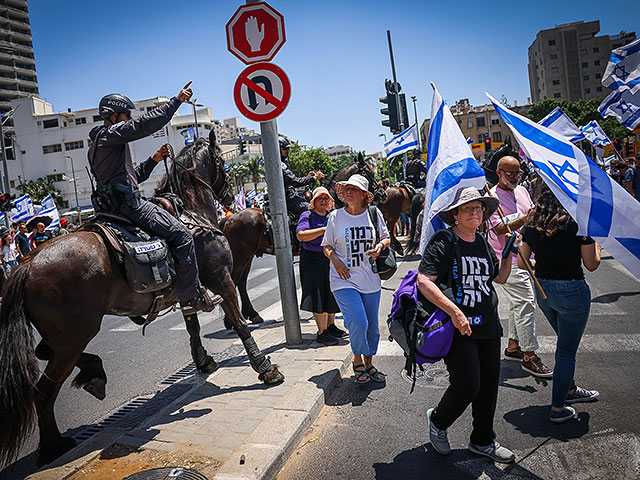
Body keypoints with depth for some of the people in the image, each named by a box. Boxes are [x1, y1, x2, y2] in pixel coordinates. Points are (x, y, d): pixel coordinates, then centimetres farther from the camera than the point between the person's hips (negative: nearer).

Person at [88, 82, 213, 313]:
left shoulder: (97, 143, 27)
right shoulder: (112, 133, -5)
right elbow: (148, 123, -15)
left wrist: (153, 160, 20)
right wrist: (177, 100, -9)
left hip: (113, 204, 11)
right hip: (128, 202, -11)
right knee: (181, 235, -13)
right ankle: (191, 297, -12)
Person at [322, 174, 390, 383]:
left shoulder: (374, 214, 3)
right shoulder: (335, 216, 0)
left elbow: (386, 237, 14)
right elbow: (327, 246, 6)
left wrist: (380, 246, -8)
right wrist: (335, 260, -13)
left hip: (370, 280, 3)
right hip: (344, 280, -2)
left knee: (372, 327, 9)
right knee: (358, 322, -16)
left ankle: (368, 364, 31)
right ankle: (357, 362, 9)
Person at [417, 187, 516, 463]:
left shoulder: (482, 243, 12)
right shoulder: (443, 241, -11)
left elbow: (500, 278, 23)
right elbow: (424, 281, -21)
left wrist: (509, 252, 10)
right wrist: (454, 311, -26)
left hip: (488, 327, 7)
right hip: (458, 328, -7)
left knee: (489, 385, 12)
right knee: (467, 386, -8)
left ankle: (483, 441, 32)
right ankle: (437, 421, 23)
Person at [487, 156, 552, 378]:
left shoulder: (522, 191, 13)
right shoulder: (492, 197, -12)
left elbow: (532, 218, 24)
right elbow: (499, 229, -23)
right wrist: (524, 219, -32)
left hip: (525, 257, 8)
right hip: (507, 261, -8)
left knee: (518, 303, 15)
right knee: (525, 303, -10)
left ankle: (513, 347, 27)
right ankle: (529, 356, -3)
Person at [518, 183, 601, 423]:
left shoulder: (532, 227, -3)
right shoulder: (580, 225, -16)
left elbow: (522, 262, 3)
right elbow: (591, 265, -8)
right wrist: (596, 245, 10)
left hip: (542, 290, 6)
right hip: (572, 291, -5)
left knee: (566, 344, 26)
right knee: (566, 351, 7)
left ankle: (570, 390, 43)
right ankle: (558, 408, 15)